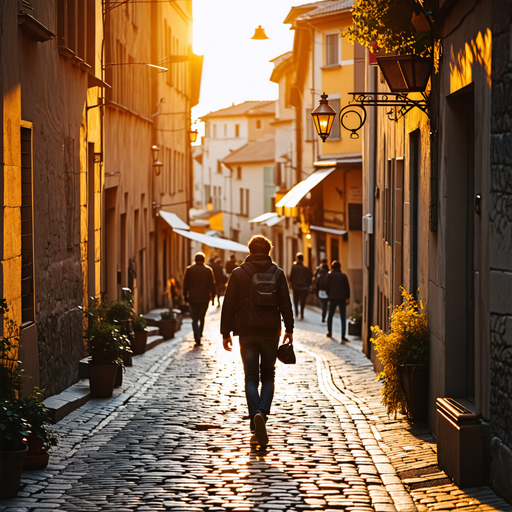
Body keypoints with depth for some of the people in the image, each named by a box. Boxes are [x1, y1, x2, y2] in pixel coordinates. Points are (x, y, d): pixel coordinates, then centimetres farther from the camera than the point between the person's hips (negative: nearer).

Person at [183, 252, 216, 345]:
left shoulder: (189, 270, -1)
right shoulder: (208, 270, 0)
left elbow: (185, 284, 1)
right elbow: (212, 285, 2)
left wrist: (185, 297, 10)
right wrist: (212, 297, 9)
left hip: (193, 299, -1)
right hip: (204, 298, 1)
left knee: (195, 319, 0)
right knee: (202, 318, 17)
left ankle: (197, 338, -13)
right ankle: (199, 336, 22)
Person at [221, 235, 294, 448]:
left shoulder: (238, 273, 0)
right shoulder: (277, 273, 1)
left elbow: (229, 305, -1)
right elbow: (285, 304, -1)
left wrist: (226, 333, 5)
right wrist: (289, 329, 7)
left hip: (247, 333, 0)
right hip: (270, 332, 1)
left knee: (251, 378, 4)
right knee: (268, 376, 16)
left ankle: (256, 428, -9)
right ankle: (262, 413, -7)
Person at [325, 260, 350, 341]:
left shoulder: (329, 275, -1)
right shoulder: (344, 276, 2)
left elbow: (327, 286, -1)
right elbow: (347, 287, 0)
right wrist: (347, 298, 3)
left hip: (333, 298, 0)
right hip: (342, 298, 0)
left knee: (330, 315, 20)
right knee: (343, 317, 1)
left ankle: (329, 332, 20)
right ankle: (343, 336, -5)